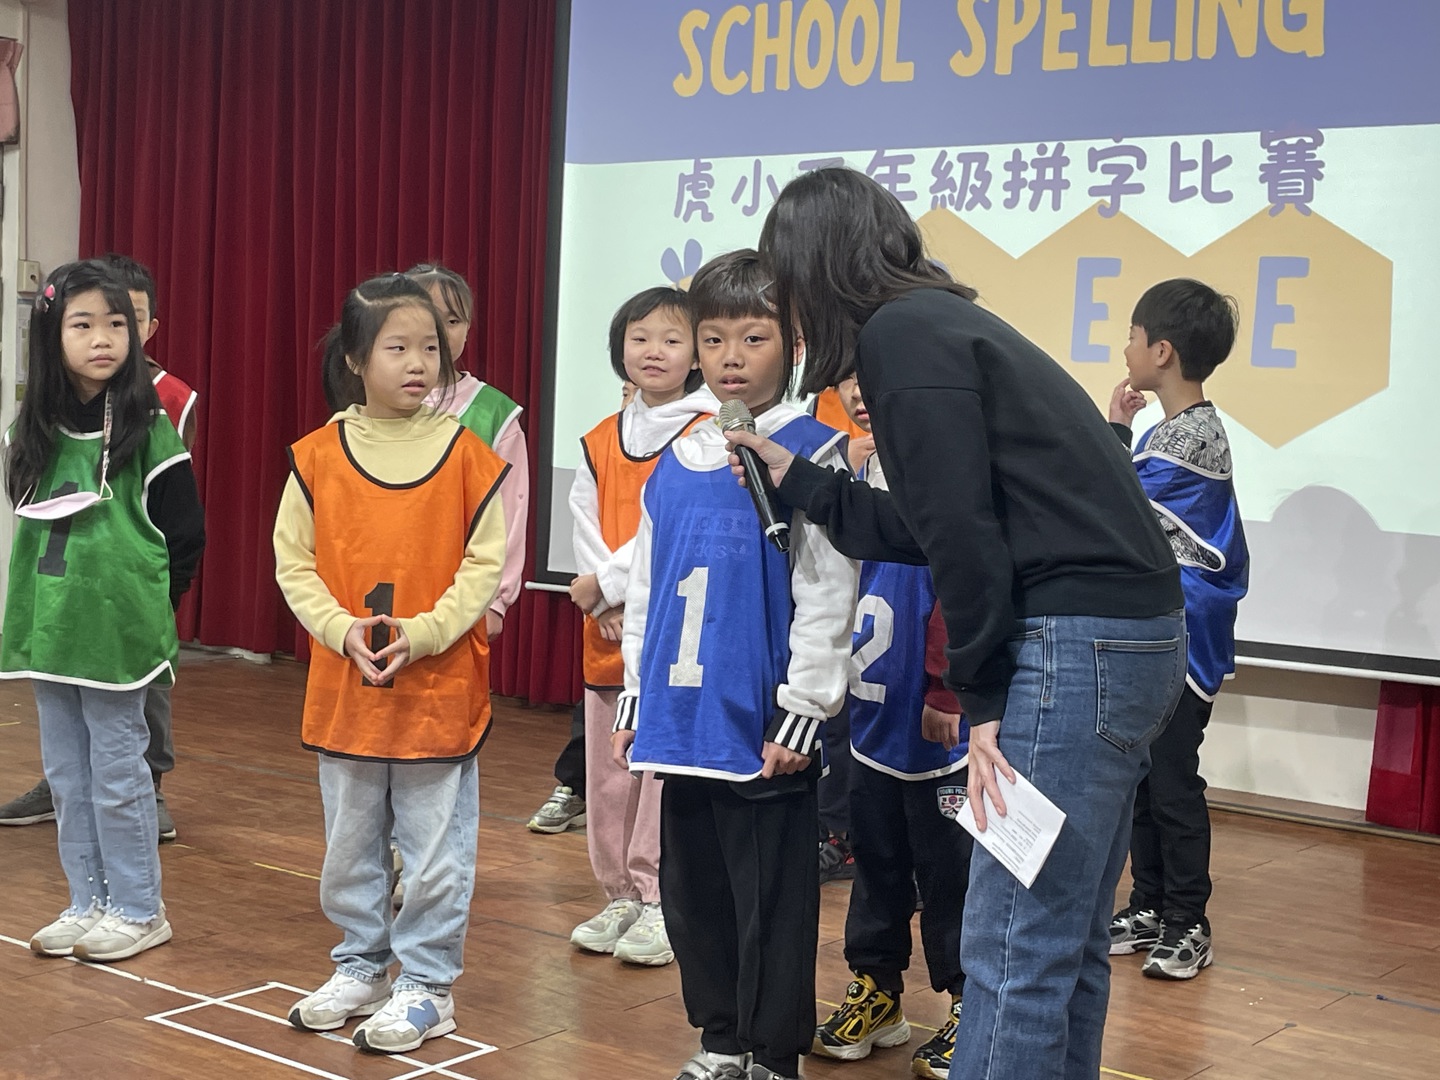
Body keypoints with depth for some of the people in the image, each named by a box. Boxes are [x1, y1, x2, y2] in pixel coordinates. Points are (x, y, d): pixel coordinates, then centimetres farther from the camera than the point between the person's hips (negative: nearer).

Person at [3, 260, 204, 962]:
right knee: (67, 773, 12)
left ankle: (138, 910, 15)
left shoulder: (147, 428, -8)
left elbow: (185, 532, -5)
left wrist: (144, 603, -1)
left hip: (117, 635, -5)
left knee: (116, 772, 2)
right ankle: (88, 902, 25)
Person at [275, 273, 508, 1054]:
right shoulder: (317, 456, -2)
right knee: (350, 841, 16)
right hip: (343, 685, 3)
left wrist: (421, 633, -18)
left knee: (435, 845, 5)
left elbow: (484, 565, -7)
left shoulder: (468, 454, -6)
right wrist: (344, 630, -14)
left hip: (441, 687, -2)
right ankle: (360, 967, 33)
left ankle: (426, 984, 19)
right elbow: (293, 561, 0)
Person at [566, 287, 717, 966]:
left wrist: (607, 584, -13)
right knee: (607, 776, 11)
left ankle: (660, 904, 8)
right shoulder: (600, 443, 12)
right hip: (608, 635, 6)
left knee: (668, 770, -3)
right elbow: (586, 532, 5)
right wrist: (611, 606, -10)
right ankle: (620, 898, 23)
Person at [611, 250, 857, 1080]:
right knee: (693, 887, 15)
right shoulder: (674, 464, 10)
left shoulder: (813, 454, -8)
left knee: (771, 897, 3)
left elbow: (827, 595, -11)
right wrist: (638, 700, 16)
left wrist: (802, 712, -13)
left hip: (764, 727, -6)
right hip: (684, 719, 7)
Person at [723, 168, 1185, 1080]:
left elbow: (961, 531, -16)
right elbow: (923, 528, 20)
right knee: (1066, 941, 16)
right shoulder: (942, 322, 20)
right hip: (1134, 634, 10)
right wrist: (797, 481, 28)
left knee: (1012, 952, -5)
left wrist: (985, 697, -10)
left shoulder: (902, 332, -9)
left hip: (1078, 644, -10)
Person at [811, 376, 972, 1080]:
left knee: (948, 870, 4)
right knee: (876, 862, 17)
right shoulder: (860, 472, 10)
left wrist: (945, 696, -17)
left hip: (936, 726, -7)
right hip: (871, 718, 8)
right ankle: (876, 991, 31)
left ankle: (969, 1008, 17)